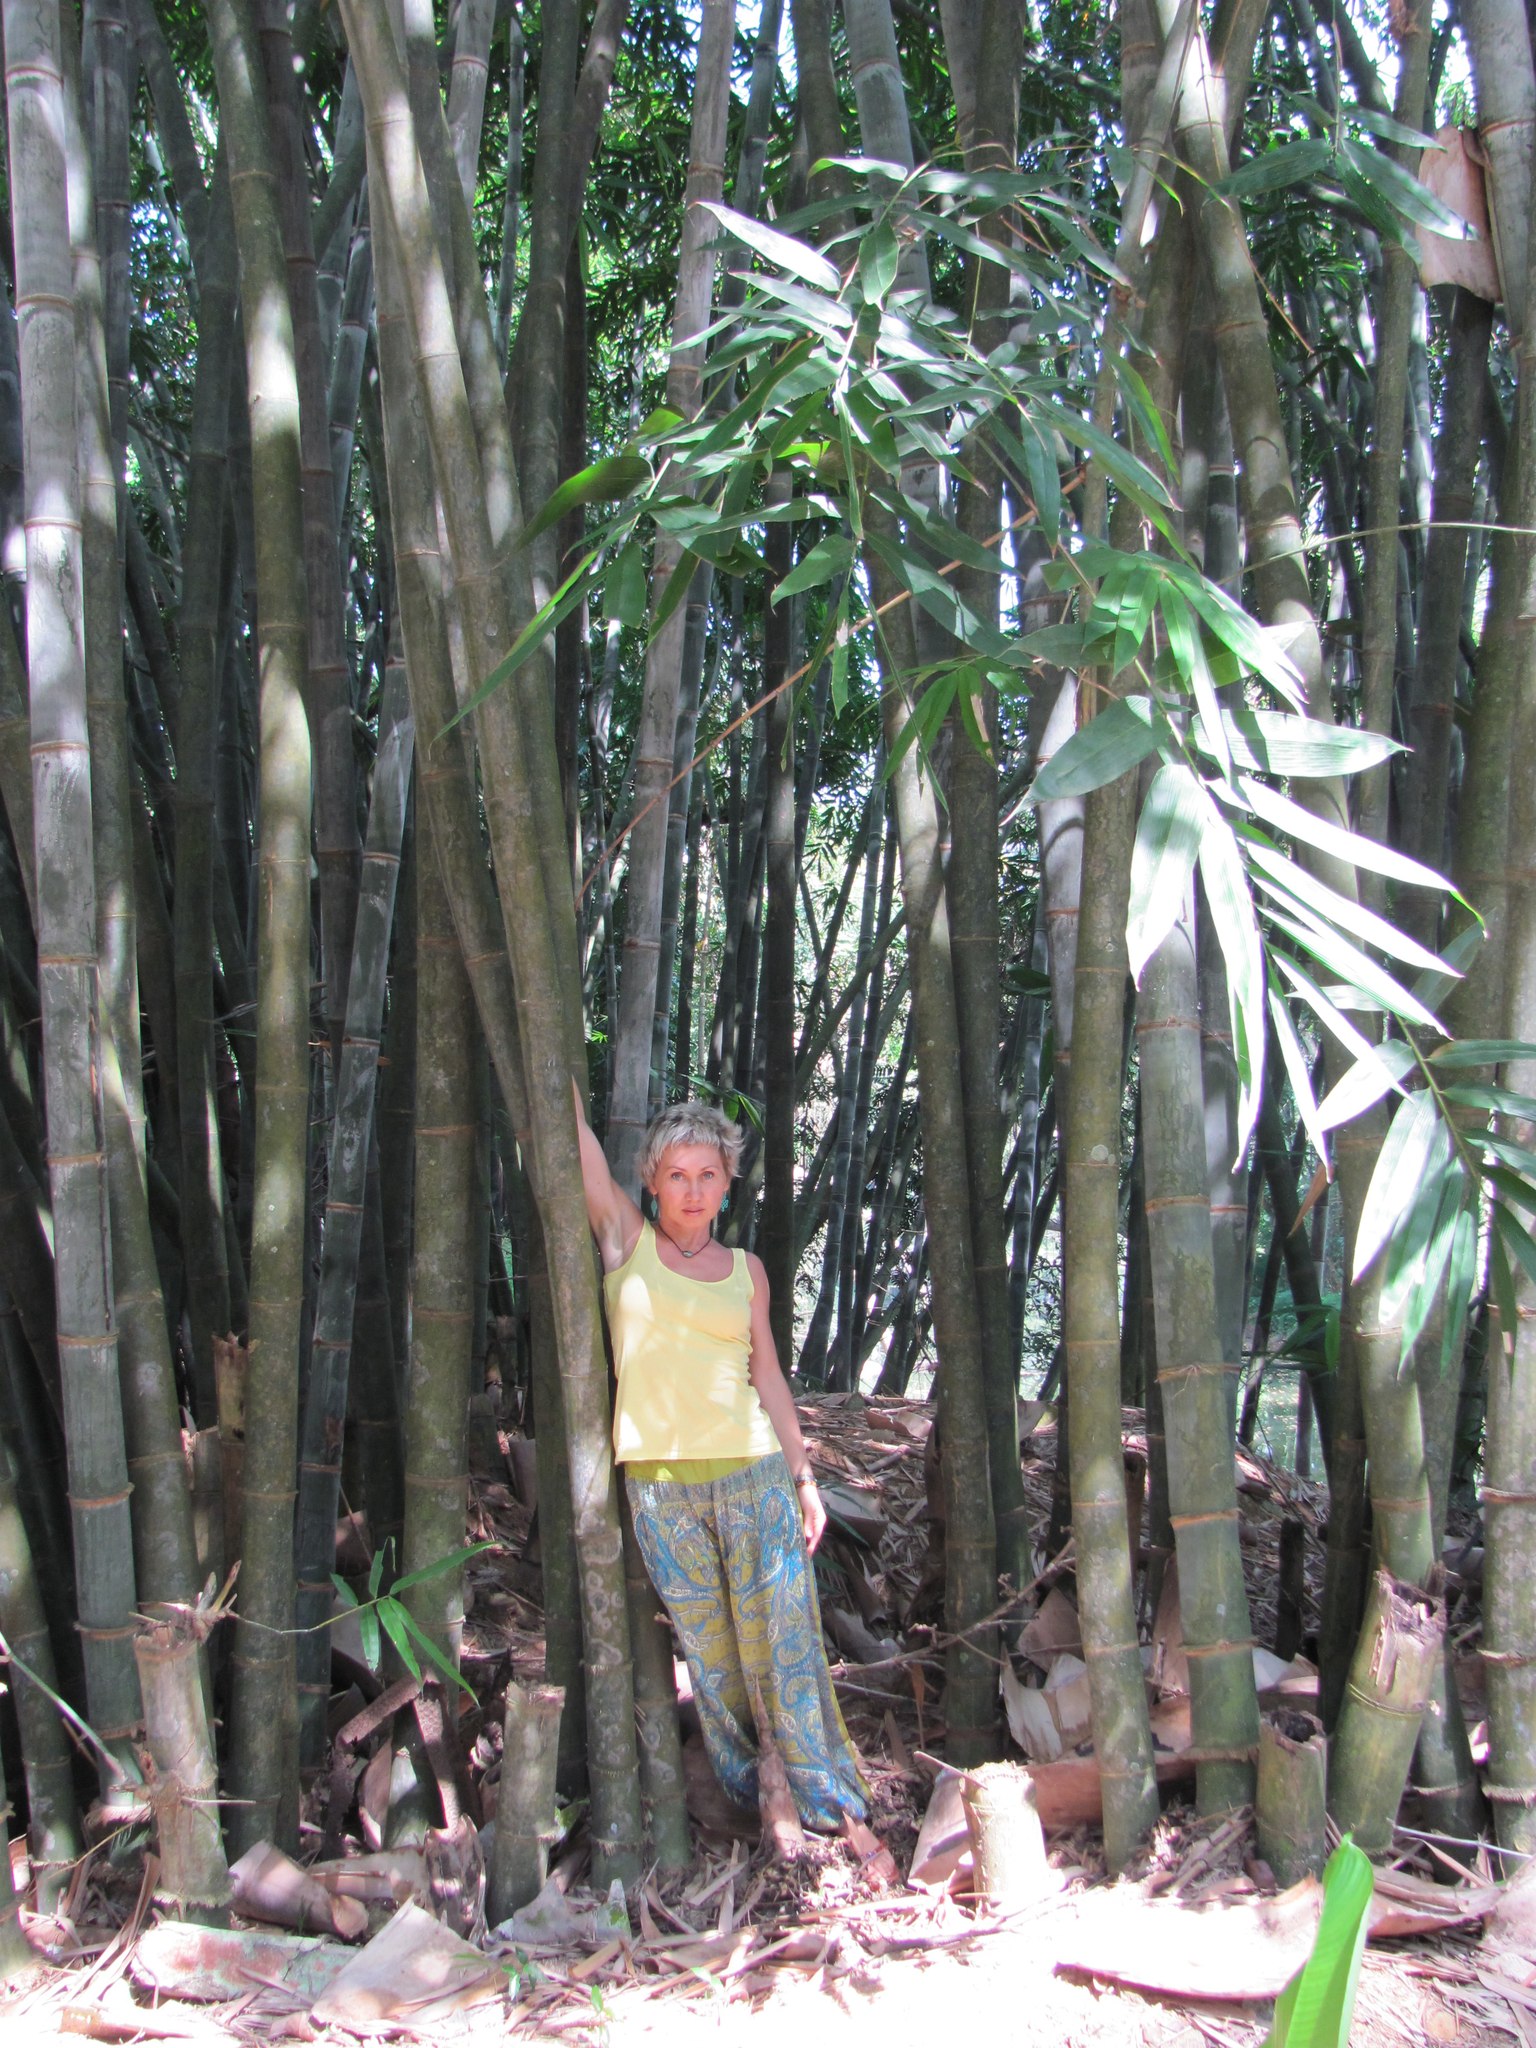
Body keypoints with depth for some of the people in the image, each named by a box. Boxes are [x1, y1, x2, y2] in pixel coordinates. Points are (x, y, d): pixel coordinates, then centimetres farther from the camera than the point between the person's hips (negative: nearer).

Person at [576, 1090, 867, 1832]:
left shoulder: (746, 1269, 9)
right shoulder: (627, 1238, 3)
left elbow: (767, 1375, 13)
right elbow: (574, 1132, -3)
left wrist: (804, 1476, 12)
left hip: (752, 1471, 1)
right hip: (659, 1481, -1)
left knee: (780, 1632, 1)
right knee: (708, 1647, 8)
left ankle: (821, 1787, 14)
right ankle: (745, 1789, 25)